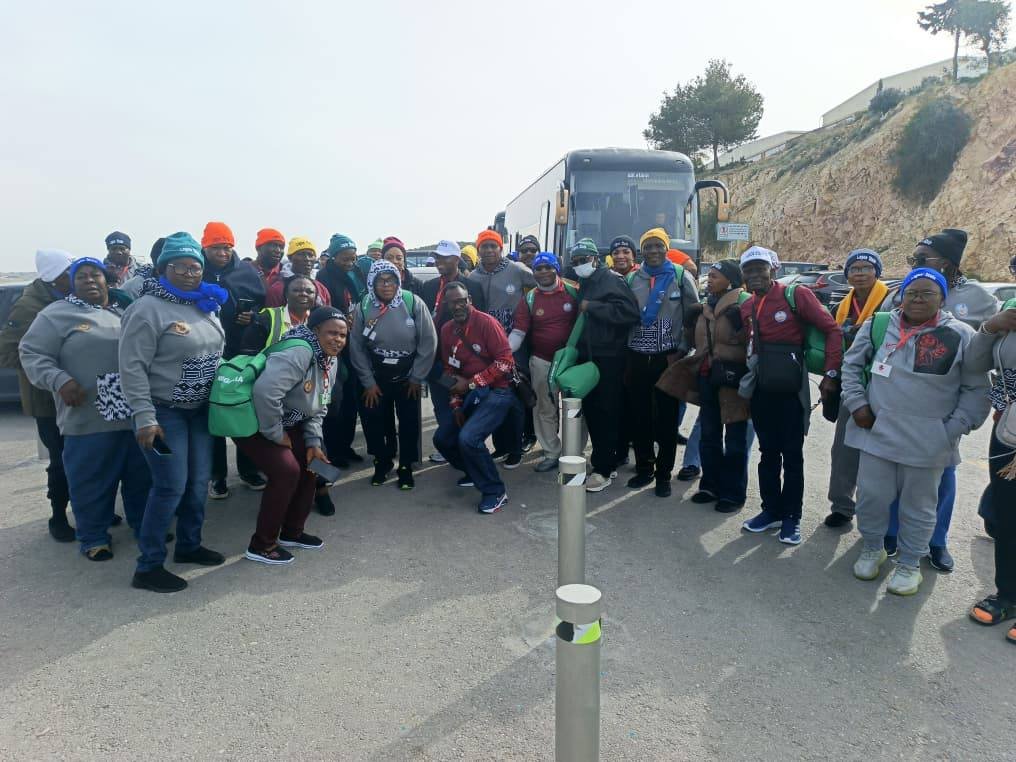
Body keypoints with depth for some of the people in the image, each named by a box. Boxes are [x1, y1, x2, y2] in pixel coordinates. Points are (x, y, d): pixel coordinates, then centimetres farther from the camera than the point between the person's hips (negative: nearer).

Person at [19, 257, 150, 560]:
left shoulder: (127, 309, 13)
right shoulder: (56, 315, 0)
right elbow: (32, 354, -4)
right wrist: (60, 380, -20)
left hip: (137, 414, 4)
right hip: (89, 419, -4)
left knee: (141, 476, 15)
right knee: (92, 480, 4)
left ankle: (144, 523, 32)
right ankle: (94, 536, 19)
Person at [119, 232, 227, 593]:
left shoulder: (207, 305, 6)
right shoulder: (148, 308, -16)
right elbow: (132, 367, -18)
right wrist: (145, 418, -22)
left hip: (200, 409, 7)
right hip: (164, 412, -7)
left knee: (199, 482, 14)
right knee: (171, 487, -7)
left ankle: (189, 545, 32)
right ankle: (148, 567, 6)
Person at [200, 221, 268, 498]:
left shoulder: (246, 272, 2)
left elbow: (264, 304, 8)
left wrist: (254, 316, -10)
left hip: (243, 353, 2)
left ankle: (248, 469, 26)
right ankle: (216, 475, 19)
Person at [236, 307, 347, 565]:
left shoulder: (331, 360, 1)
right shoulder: (299, 352, -30)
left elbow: (318, 407, 8)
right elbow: (265, 391, -41)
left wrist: (313, 442, -3)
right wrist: (275, 434, -27)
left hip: (286, 423, 10)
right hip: (253, 422, -10)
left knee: (309, 465, 8)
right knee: (286, 471, -19)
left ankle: (292, 532, 25)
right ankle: (261, 544, -2)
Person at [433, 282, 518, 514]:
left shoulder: (486, 322, -15)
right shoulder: (447, 330, 5)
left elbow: (505, 362, -19)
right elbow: (450, 369, 13)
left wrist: (470, 383, -17)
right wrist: (456, 404, 4)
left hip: (497, 390, -8)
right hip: (470, 393, 8)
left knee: (468, 438, -25)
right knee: (442, 438, 8)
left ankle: (495, 491, -6)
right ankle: (475, 472, 33)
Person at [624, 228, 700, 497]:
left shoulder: (681, 277, -1)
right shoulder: (632, 279, 8)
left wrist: (681, 351, -7)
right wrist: (628, 346, 2)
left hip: (668, 358, -3)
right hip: (637, 357, 3)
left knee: (666, 418, 3)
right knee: (639, 416, 9)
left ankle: (664, 474, 13)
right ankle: (644, 469, 23)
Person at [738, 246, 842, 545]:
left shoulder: (796, 295, -9)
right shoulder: (746, 307, 8)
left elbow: (832, 330, -11)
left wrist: (831, 374, -15)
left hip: (791, 389, -5)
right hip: (760, 391, 5)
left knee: (792, 455, 5)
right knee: (768, 453, 14)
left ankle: (791, 517, 17)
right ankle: (771, 511, 26)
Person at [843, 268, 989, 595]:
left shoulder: (961, 335, -4)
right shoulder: (878, 326, 2)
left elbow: (977, 389, 1)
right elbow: (851, 365, 12)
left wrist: (954, 429, -7)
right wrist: (857, 404, 1)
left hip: (928, 441, -2)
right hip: (876, 432, 2)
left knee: (918, 506, 12)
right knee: (870, 496, 10)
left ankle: (909, 564, 30)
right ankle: (872, 549, 35)